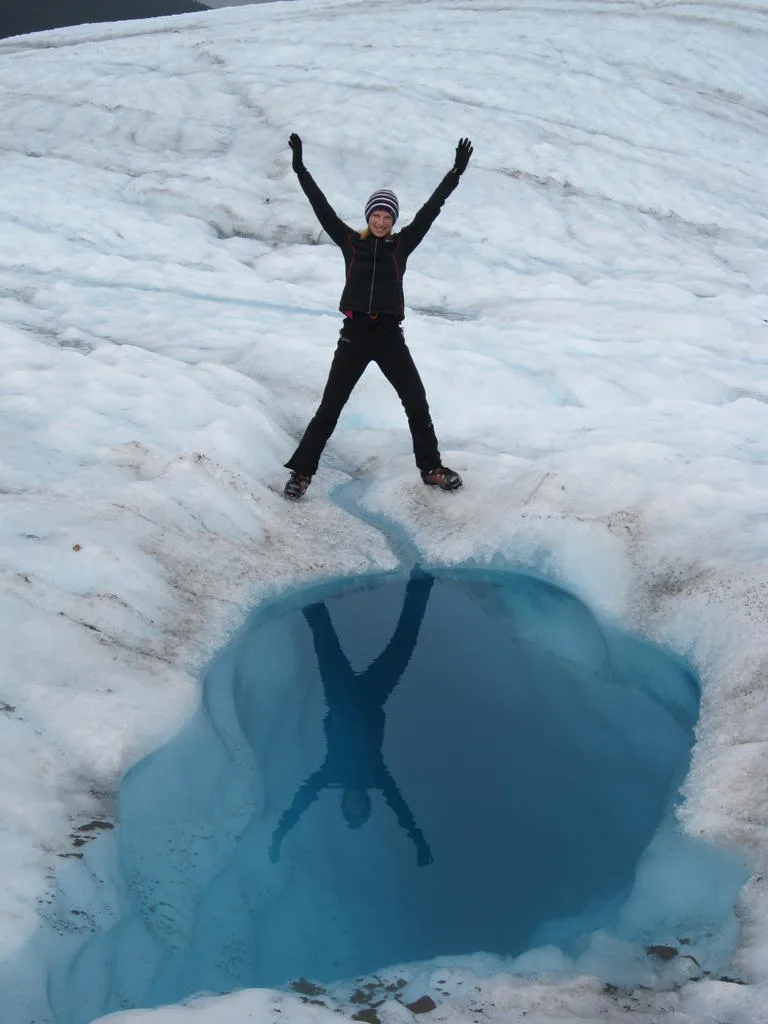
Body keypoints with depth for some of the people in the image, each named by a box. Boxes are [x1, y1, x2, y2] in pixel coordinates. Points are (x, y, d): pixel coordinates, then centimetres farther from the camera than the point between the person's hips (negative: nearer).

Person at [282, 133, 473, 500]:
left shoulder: (401, 244, 5)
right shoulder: (350, 242, 4)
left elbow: (430, 210, 1)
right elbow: (322, 208, 1)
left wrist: (456, 172, -3)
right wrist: (300, 169, -3)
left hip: (389, 336, 2)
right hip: (354, 335, -1)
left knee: (417, 404, 6)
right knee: (329, 408, 0)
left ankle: (431, 467, 23)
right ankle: (301, 472, 6)